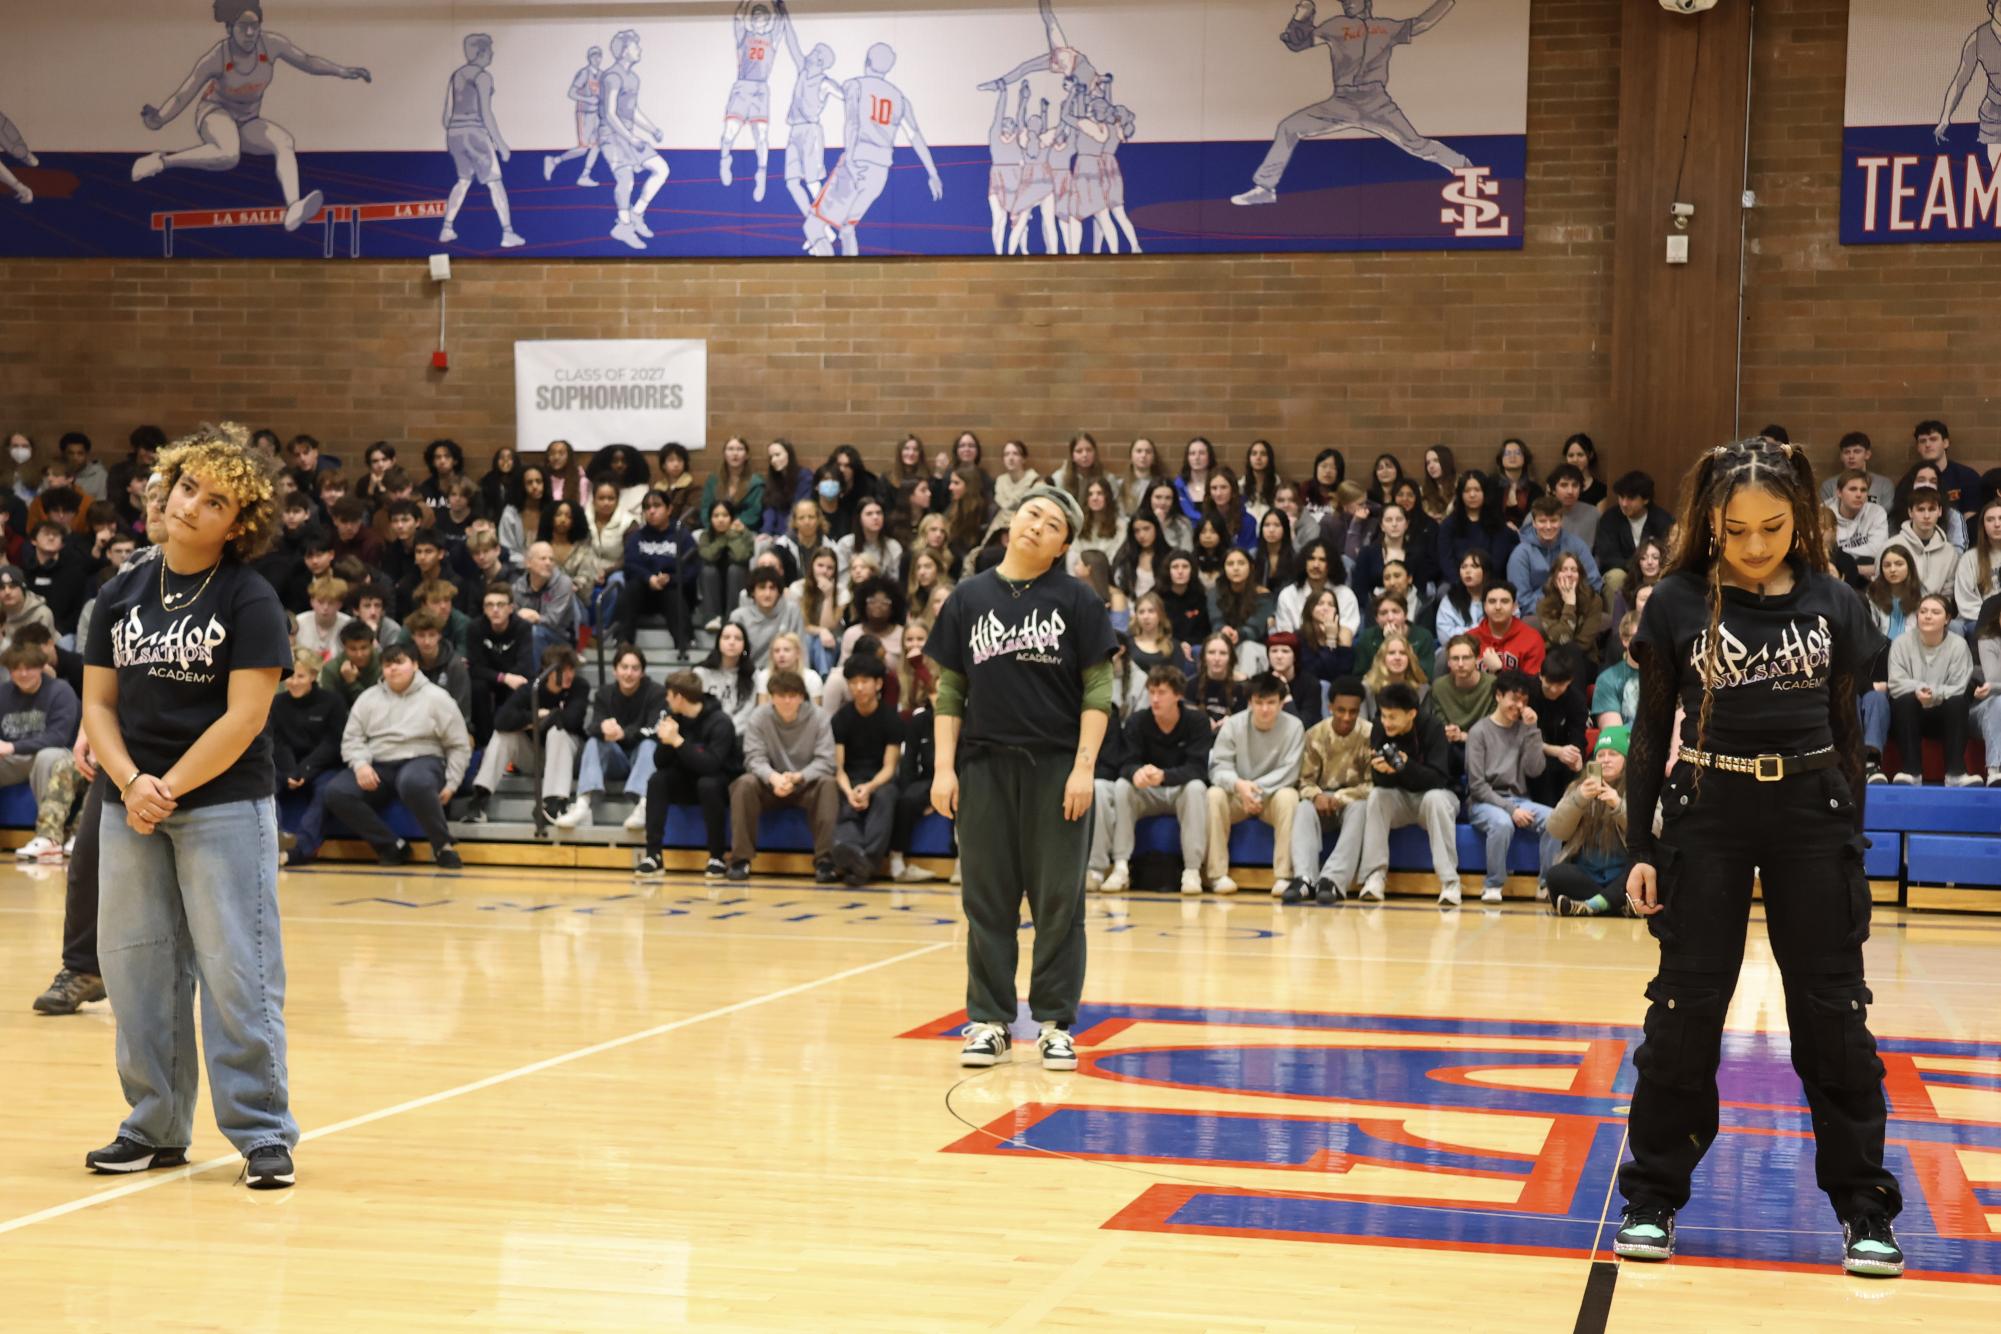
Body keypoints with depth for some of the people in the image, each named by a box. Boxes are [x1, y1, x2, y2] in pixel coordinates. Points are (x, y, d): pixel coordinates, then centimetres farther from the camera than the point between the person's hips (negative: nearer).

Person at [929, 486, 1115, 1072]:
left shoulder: (1077, 600, 1)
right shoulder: (969, 597, 7)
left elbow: (1097, 690, 0)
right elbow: (949, 690, 8)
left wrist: (1084, 766, -9)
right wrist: (943, 768, 1)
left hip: (1057, 768, -2)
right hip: (985, 766, 2)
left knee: (1059, 901, 2)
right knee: (987, 901, 5)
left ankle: (1054, 1023, 11)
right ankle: (988, 1022, 14)